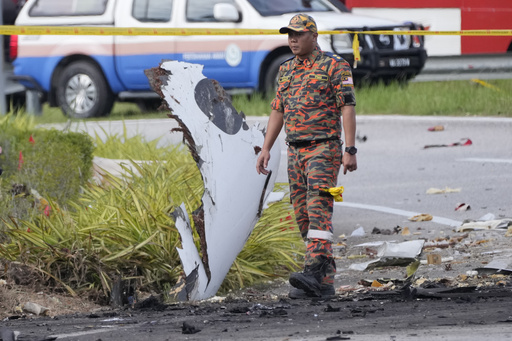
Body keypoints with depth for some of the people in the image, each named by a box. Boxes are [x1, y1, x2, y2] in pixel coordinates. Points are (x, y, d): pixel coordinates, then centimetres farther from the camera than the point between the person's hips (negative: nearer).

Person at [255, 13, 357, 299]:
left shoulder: (335, 66, -4)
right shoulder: (286, 70, 16)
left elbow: (348, 108, -9)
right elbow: (278, 112, 20)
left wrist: (350, 150, -16)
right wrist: (266, 149, 12)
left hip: (324, 149, -7)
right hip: (296, 151, 7)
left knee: (319, 210, -19)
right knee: (303, 217, 4)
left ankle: (315, 272, -31)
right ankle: (325, 282, 7)